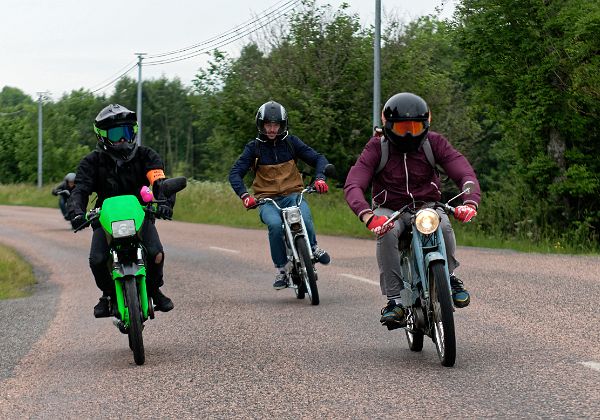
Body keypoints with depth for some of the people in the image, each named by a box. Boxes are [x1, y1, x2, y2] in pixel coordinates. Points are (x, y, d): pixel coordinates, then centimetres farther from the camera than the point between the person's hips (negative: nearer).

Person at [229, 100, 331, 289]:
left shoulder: (291, 142, 6)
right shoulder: (254, 147, 3)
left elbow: (318, 158, 5)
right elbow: (235, 173, -3)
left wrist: (320, 178, -15)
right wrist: (244, 195, -21)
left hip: (293, 195, 1)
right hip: (267, 200, -1)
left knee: (304, 219, -33)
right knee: (275, 224, -35)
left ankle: (313, 248, -1)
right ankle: (280, 269, -17)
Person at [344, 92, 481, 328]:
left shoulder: (434, 143, -4)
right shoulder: (377, 147, -9)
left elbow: (465, 174, -13)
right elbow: (353, 185, -21)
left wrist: (470, 203, -37)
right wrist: (367, 216, -43)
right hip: (390, 210, -1)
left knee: (443, 225, -33)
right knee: (387, 233, -36)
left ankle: (449, 277, -6)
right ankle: (394, 300, -31)